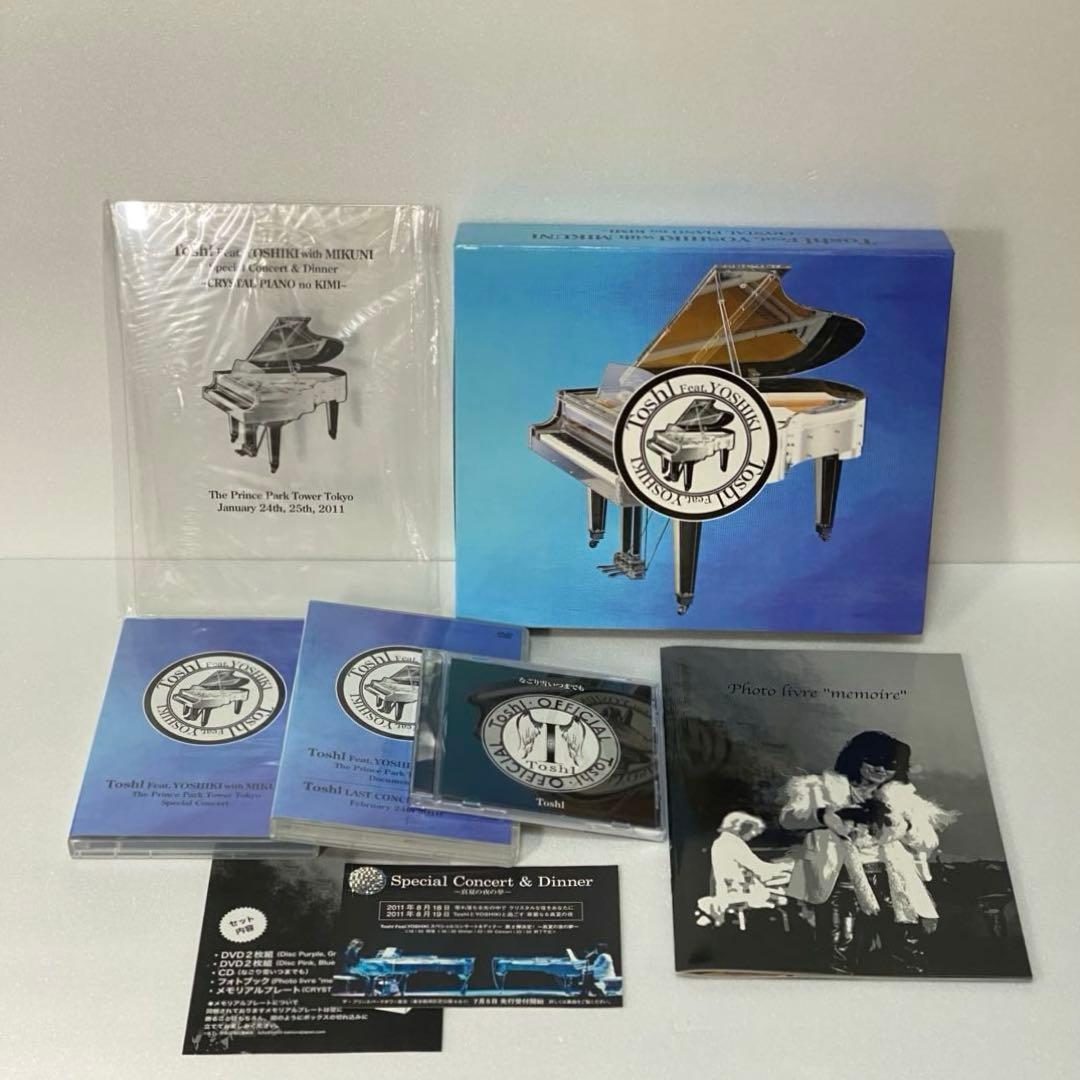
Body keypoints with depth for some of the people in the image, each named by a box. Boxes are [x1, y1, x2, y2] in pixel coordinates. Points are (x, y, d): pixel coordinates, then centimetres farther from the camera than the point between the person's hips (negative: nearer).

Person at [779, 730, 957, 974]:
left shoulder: (902, 796, 20)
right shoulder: (826, 787, 11)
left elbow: (930, 843, 12)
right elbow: (788, 817, -1)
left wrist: (903, 825, -8)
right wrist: (827, 816, -19)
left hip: (892, 883, 3)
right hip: (842, 879, -2)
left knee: (909, 963, -6)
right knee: (840, 962, -14)